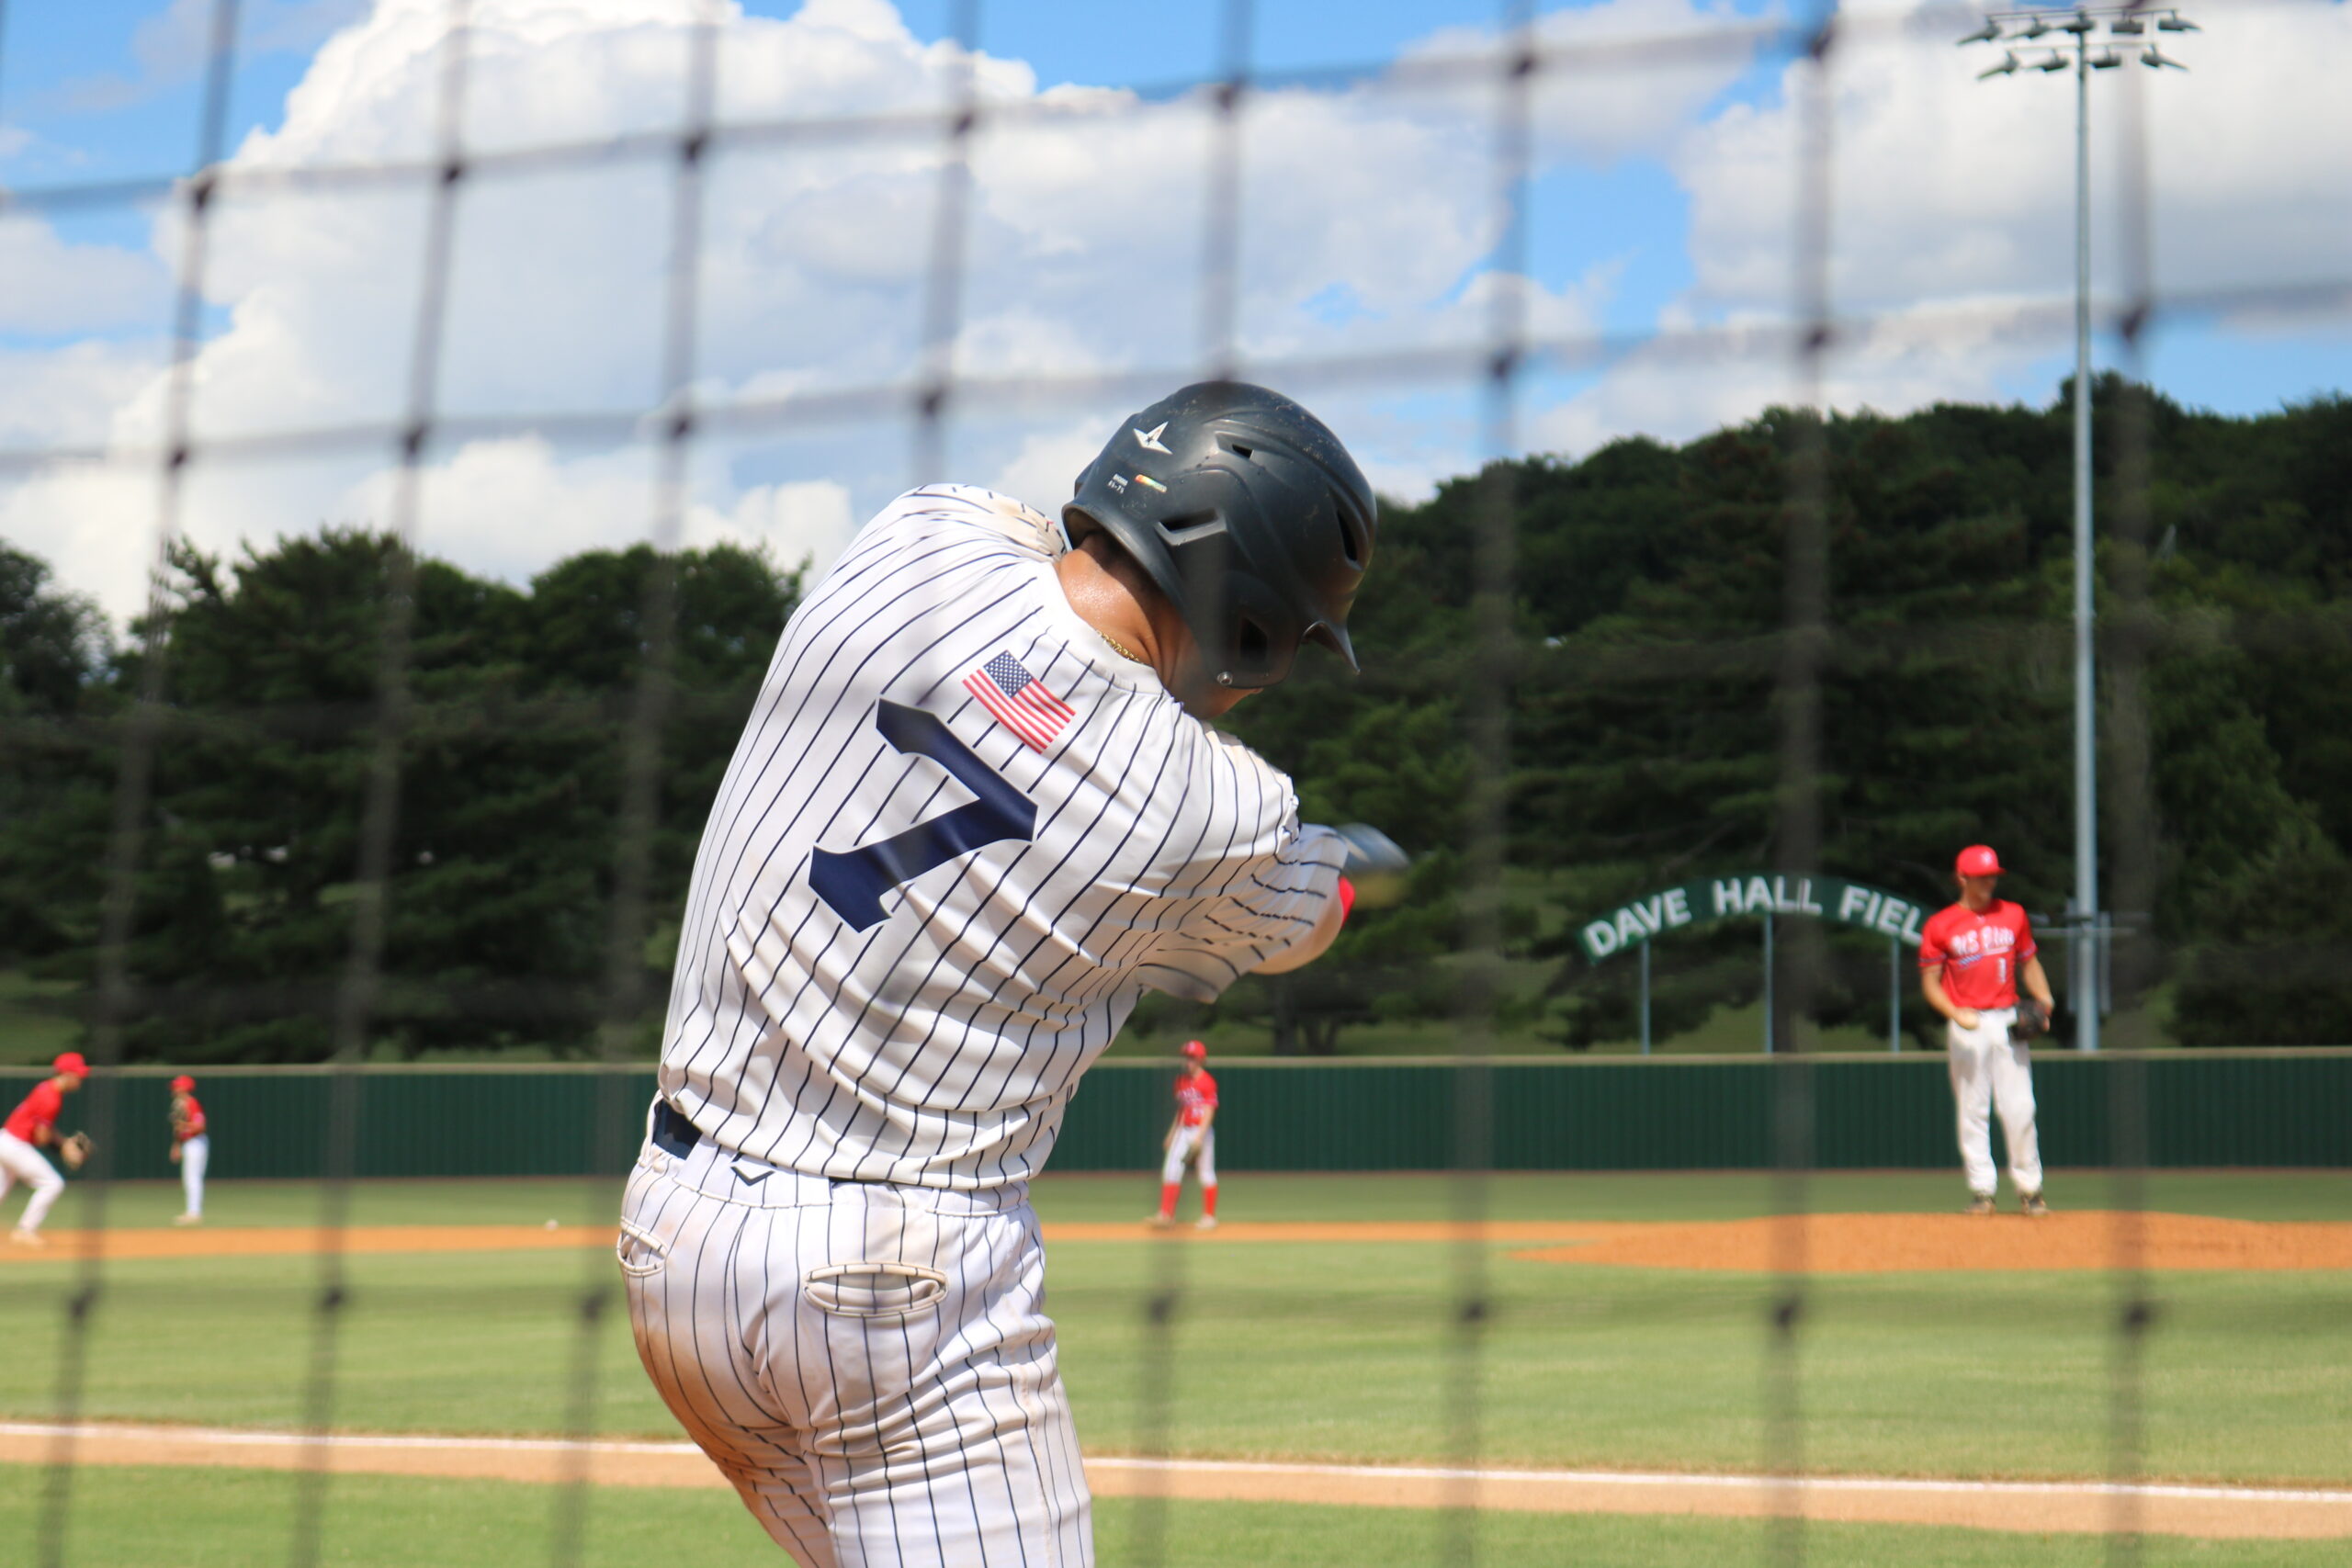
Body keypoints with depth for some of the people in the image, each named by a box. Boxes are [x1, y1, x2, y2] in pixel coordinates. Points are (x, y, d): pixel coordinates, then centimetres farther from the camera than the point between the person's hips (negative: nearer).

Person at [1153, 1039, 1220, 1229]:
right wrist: (1171, 1133, 19)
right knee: (1170, 1169, -4)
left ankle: (1209, 1217, 10)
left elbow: (1209, 1112, -16)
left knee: (1206, 1173, 1)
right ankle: (1166, 1213, -5)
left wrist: (1199, 1136, -25)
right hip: (1182, 1131, 6)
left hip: (1202, 1131, -6)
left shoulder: (1207, 1082, -11)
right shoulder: (1181, 1080, 11)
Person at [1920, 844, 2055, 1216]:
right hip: (1966, 1026, -2)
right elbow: (1930, 982, 1)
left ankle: (2029, 1188, 6)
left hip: (2007, 1021, 2)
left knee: (2020, 1108, -3)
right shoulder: (1940, 925, 1)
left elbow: (2028, 962, 17)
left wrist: (2043, 997, -1)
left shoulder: (2013, 916, 10)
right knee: (1972, 1109, 0)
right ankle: (1981, 1189, 5)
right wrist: (1955, 1013, -15)